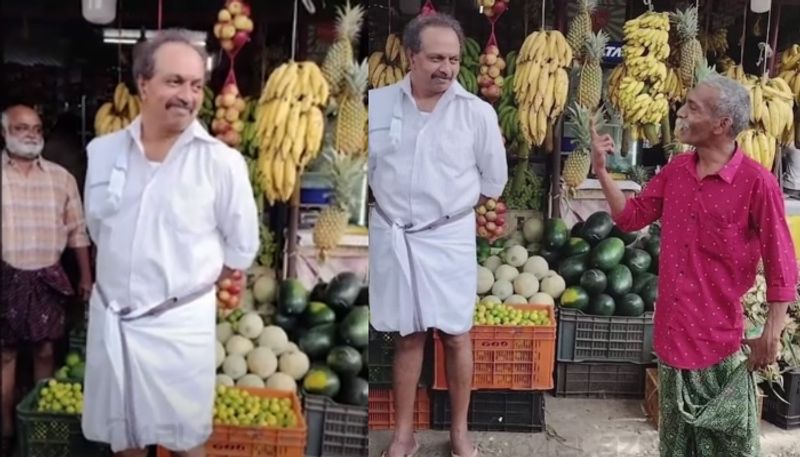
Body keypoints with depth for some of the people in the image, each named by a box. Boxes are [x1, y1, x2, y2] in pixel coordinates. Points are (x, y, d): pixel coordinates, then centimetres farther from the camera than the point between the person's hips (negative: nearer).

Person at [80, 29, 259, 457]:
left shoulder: (221, 161, -11)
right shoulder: (102, 151, 1)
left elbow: (242, 246, -2)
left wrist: (188, 285, 2)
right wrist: (131, 274, 10)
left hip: (179, 322, -3)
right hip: (110, 317, 4)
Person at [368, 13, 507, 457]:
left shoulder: (478, 112, -6)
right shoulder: (377, 103, -4)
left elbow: (494, 178, 5)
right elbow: (368, 167, 7)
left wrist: (451, 206, 9)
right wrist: (397, 206, 7)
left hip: (449, 237, -1)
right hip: (392, 235, 1)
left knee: (455, 335, 6)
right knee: (407, 336, 11)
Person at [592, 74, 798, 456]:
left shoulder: (757, 182, -17)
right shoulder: (675, 171, 3)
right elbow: (629, 217, 13)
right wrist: (601, 171, 1)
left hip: (721, 334, -6)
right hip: (674, 328, 6)